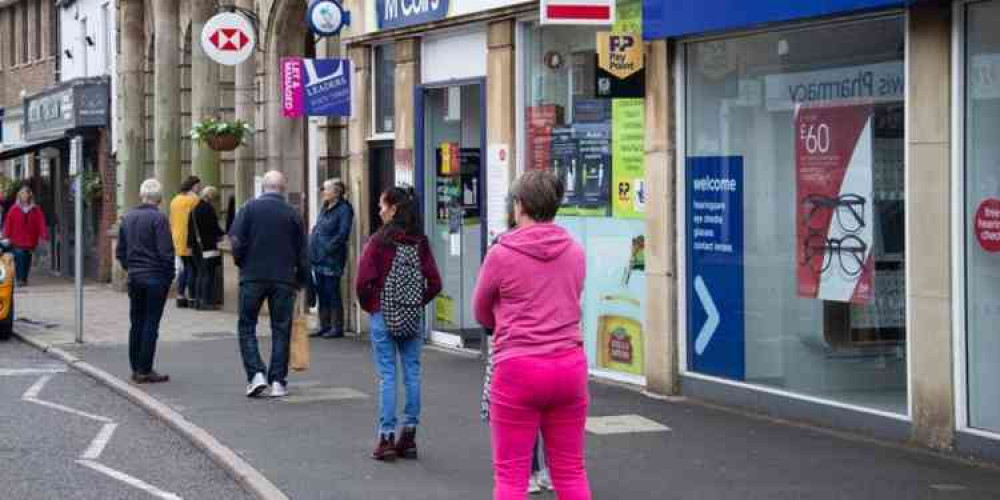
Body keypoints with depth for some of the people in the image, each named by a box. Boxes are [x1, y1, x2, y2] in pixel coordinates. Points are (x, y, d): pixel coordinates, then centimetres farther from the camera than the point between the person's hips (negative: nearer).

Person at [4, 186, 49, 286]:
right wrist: (7, 236, -6)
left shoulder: (36, 210, 5)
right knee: (19, 259, -12)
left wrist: (44, 235, -12)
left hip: (30, 241, 2)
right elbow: (8, 223, 1)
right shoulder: (14, 209, 2)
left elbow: (41, 223, -2)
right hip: (17, 241, -2)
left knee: (27, 261, 6)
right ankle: (20, 279, -13)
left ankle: (25, 279, 16)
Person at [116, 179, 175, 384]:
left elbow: (120, 251, 15)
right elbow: (165, 252, -15)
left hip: (134, 277, 6)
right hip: (155, 277, -6)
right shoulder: (158, 218, -12)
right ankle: (145, 370, -2)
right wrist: (170, 275, -5)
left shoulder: (128, 218, 9)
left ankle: (135, 368, 17)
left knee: (136, 323, 13)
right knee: (151, 323, -2)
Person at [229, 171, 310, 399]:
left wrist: (241, 264, 8)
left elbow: (236, 241, -9)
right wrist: (301, 281, 15)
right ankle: (278, 382, 6)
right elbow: (302, 253, 5)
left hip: (252, 277, -1)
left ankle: (256, 374, -3)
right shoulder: (293, 214, 3)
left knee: (247, 326, 10)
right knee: (281, 329, 8)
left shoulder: (250, 208, -2)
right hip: (284, 278, 1)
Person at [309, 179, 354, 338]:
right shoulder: (325, 208, 16)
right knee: (322, 294, 12)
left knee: (333, 294, -5)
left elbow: (343, 234, -17)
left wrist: (328, 248, -19)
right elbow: (317, 230, 22)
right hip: (319, 259, 9)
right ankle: (324, 326, 19)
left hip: (332, 259, -9)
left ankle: (337, 327, 1)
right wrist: (312, 248, 9)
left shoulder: (344, 209, -9)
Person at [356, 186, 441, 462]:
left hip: (384, 316, -3)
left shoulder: (378, 242, -9)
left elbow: (364, 281, -15)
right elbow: (435, 283, -2)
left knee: (387, 376, 1)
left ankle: (387, 438, 2)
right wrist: (419, 302, 12)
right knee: (412, 373, 9)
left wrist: (368, 305, 2)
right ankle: (409, 436, 13)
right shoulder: (420, 242, 1)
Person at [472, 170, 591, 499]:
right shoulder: (575, 252, 4)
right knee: (570, 470, 12)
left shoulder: (501, 254, -7)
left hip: (519, 368, -4)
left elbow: (481, 314, 6)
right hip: (570, 365, 4)